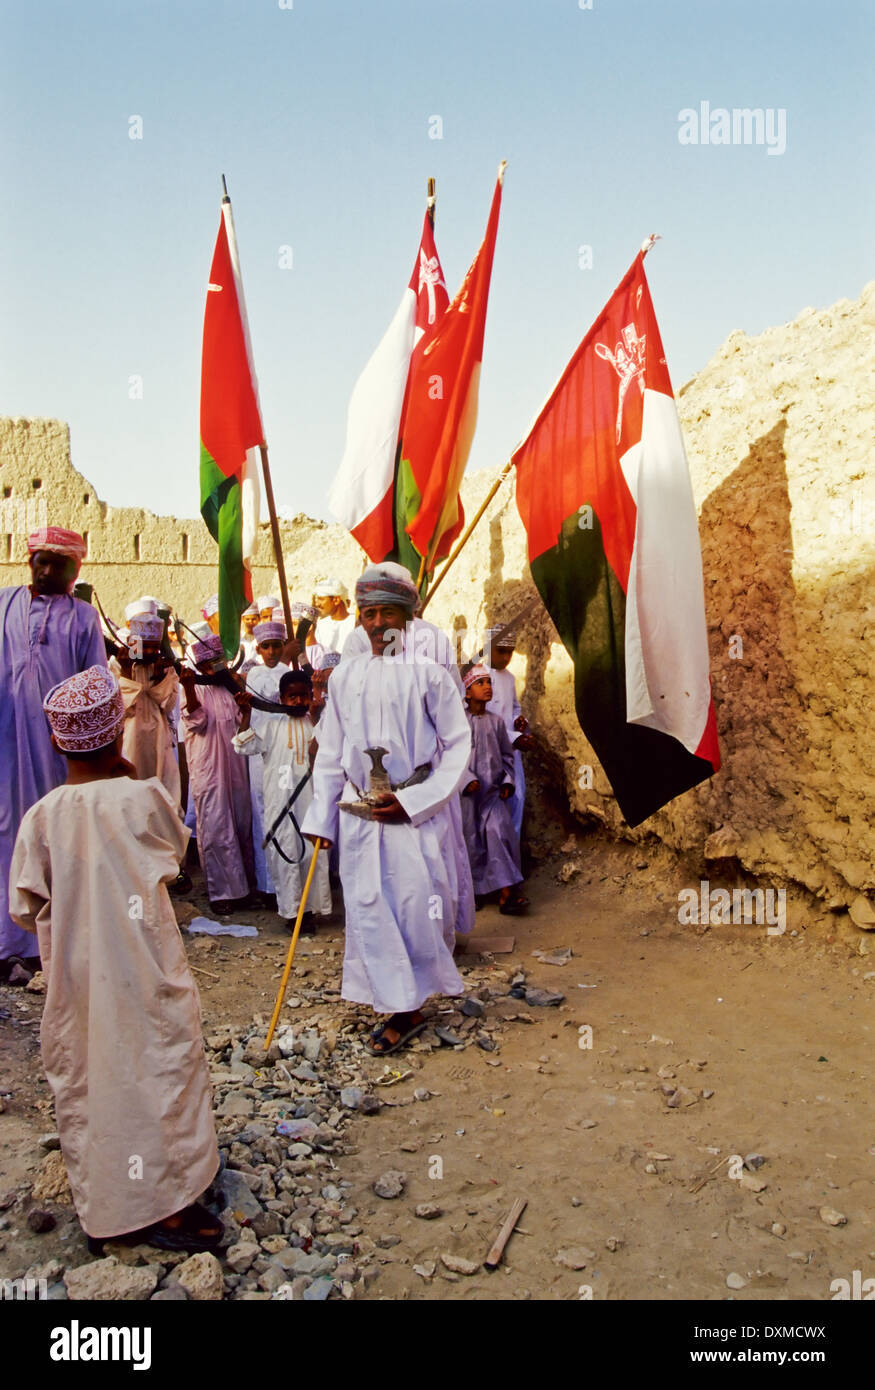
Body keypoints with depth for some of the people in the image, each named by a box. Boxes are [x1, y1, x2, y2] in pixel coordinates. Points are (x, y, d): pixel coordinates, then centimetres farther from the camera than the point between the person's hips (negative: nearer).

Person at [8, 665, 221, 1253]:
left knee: (86, 1082, 17)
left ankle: (102, 1208, 32)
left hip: (74, 980, 4)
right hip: (144, 974, -3)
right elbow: (176, 849, 4)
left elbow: (25, 907, -3)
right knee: (157, 1072, 10)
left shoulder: (41, 816, -9)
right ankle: (161, 1205, 20)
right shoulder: (144, 797, -16)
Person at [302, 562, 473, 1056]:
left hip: (417, 810, -3)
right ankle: (403, 1009, 20)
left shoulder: (428, 671, -6)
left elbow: (458, 746, -5)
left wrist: (413, 802, -12)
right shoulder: (346, 676, 6)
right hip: (360, 812, 4)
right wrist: (321, 815, 8)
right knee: (369, 907, 4)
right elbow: (331, 751, 12)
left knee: (419, 903, 0)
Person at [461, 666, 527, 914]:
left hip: (493, 790, 2)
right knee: (472, 838, 1)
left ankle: (506, 893, -13)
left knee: (499, 831, -11)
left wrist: (507, 781, 5)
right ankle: (476, 890, 15)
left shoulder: (496, 721, 9)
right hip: (469, 791, -2)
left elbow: (507, 754, 16)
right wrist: (467, 780, -15)